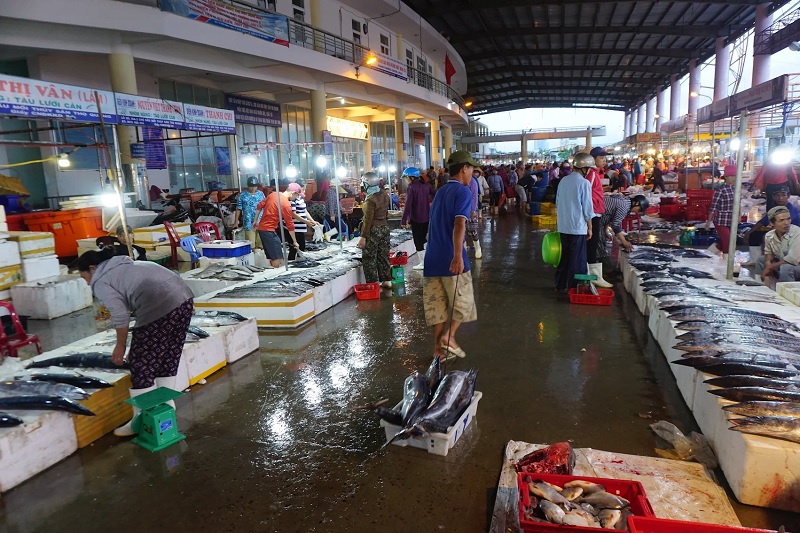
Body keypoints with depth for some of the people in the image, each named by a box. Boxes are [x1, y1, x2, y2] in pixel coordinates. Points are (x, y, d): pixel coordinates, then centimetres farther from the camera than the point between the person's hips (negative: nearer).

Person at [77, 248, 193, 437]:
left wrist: (120, 346, 12)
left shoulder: (101, 282, 5)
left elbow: (120, 316, -1)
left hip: (160, 307, -9)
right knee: (168, 357, 20)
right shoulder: (122, 264, 30)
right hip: (183, 297, 9)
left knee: (141, 363, 4)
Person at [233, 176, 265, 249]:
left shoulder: (261, 194, 10)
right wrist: (236, 222, 3)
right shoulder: (242, 195, 3)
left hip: (260, 223, 3)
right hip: (249, 223, -2)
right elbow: (238, 209, 5)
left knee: (261, 243, 7)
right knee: (250, 244, -5)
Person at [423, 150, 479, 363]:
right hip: (451, 258, -7)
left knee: (437, 304, 10)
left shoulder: (440, 192, 19)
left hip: (432, 257, 7)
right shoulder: (463, 191, -6)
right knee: (463, 301, 10)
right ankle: (449, 336, -1)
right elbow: (459, 224, -22)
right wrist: (458, 255, -31)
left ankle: (439, 347, 13)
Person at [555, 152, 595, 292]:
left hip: (563, 226, 6)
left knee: (565, 256, 16)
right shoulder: (584, 183, -12)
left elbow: (558, 203, 12)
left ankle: (560, 284, 24)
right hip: (578, 227, -6)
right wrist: (590, 228, -1)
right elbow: (587, 208, -11)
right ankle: (574, 287, 11)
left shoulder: (563, 180, 6)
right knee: (577, 259, 4)